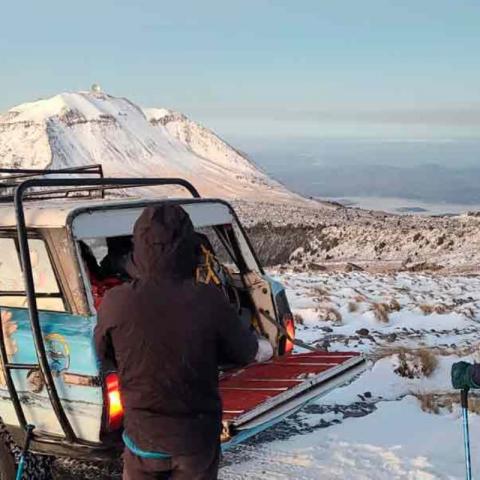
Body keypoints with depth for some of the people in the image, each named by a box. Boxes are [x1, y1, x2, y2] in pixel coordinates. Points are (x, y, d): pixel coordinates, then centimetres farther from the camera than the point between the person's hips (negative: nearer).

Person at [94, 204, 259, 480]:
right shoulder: (210, 302, -22)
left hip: (143, 435, 1)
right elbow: (246, 352, -5)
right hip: (197, 437, 0)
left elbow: (103, 354, 0)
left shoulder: (117, 302, -19)